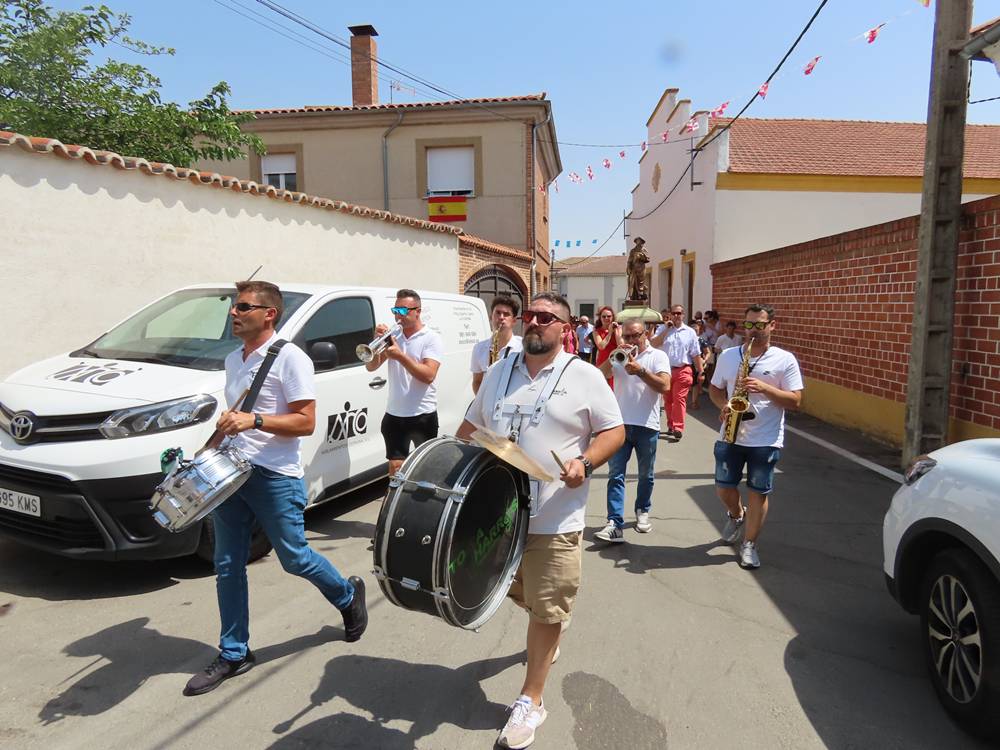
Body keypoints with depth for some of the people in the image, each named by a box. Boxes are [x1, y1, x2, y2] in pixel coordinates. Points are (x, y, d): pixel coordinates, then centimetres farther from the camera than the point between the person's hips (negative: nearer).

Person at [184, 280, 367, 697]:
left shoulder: (289, 358, -12)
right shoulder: (234, 360, 13)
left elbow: (306, 422, -17)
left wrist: (253, 421, -26)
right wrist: (221, 436, 10)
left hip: (275, 476, -7)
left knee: (295, 559, 5)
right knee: (227, 566, 10)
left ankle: (348, 596, 33)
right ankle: (233, 654, 25)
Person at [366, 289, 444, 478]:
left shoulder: (431, 338, -7)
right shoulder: (392, 336, 8)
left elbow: (428, 375, -19)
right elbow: (370, 367, 3)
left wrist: (400, 356, -25)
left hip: (423, 416, -4)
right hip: (394, 415, 4)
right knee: (395, 466, 8)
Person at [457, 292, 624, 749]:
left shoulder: (585, 377, -6)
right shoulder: (499, 373, 8)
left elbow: (614, 431, -4)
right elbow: (471, 426, 16)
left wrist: (584, 463, -22)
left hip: (554, 520, -5)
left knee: (547, 610, 5)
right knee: (516, 594, 22)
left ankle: (530, 701, 23)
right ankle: (547, 629, 55)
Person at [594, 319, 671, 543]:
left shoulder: (658, 356, 2)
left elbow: (664, 386, -13)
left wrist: (640, 370, -22)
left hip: (647, 425, -1)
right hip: (620, 424, 2)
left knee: (646, 475, 14)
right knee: (615, 475, -6)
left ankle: (642, 512, 34)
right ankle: (615, 524, -8)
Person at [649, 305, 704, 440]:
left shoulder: (689, 332, 5)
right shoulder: (662, 329, 6)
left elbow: (696, 354, 6)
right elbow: (654, 344, -10)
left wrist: (700, 372, 3)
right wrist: (666, 329, -12)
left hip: (682, 371, -2)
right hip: (665, 370, 2)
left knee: (679, 399, -9)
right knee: (667, 400, 10)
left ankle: (678, 428, -10)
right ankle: (671, 426, 22)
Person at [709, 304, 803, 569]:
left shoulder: (785, 360, -5)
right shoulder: (728, 355, 4)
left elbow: (795, 400, -7)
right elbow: (715, 388, 12)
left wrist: (764, 388, -21)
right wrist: (723, 405, -9)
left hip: (766, 440, -2)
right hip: (730, 436, 3)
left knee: (758, 493, 4)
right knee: (723, 487, 9)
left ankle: (749, 545, 19)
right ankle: (736, 515, 42)